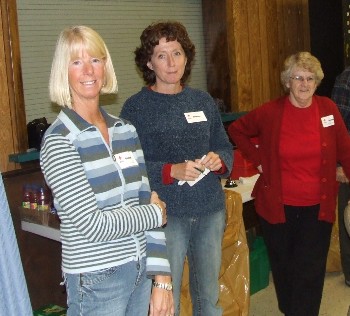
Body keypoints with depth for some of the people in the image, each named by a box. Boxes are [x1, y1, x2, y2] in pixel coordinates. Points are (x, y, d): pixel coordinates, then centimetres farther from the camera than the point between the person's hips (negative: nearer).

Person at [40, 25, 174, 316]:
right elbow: (93, 225, -19)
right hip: (96, 282, -5)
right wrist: (155, 213, -5)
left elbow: (148, 200, 3)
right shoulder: (59, 141, -13)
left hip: (140, 270, 6)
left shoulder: (126, 130, 5)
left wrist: (162, 279, -1)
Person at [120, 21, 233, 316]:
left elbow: (225, 147, 14)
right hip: (165, 214, -4)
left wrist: (219, 160, -8)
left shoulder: (204, 101, 8)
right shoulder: (135, 107, -6)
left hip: (211, 211, 4)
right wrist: (172, 171, -23)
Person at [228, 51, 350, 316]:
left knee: (310, 273, 0)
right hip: (278, 206, 0)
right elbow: (236, 130, 8)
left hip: (317, 207, 0)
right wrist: (258, 159, 0)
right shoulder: (270, 112, -6)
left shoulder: (328, 109, -2)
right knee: (283, 269, 15)